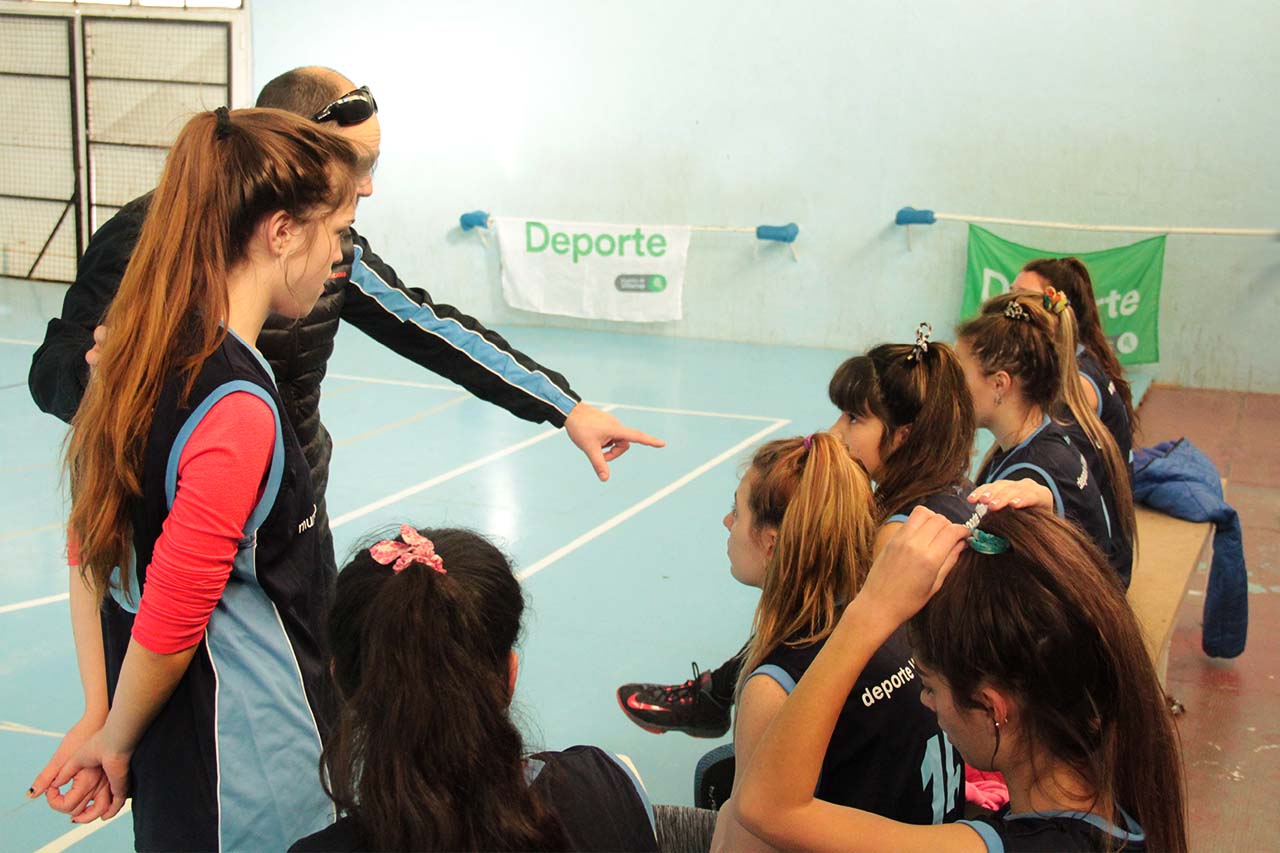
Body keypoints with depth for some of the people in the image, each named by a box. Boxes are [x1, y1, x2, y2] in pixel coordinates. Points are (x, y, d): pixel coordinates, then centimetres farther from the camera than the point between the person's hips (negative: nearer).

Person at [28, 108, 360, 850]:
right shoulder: (238, 409, -25)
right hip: (250, 769, -8)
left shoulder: (134, 359, 1)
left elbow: (90, 550, 8)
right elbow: (168, 626, -20)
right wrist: (116, 740, -3)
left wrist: (100, 715, 11)